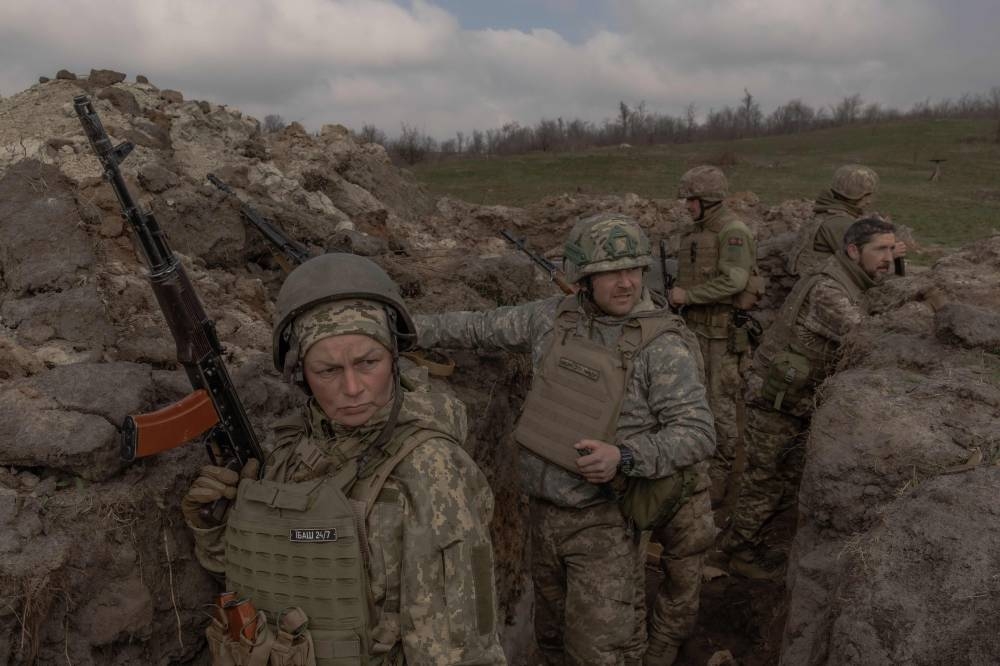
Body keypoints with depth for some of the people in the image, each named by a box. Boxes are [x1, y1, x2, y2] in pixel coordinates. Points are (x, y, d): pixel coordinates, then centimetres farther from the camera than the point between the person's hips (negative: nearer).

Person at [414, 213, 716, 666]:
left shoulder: (663, 344, -17)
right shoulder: (557, 317, -2)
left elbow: (697, 436, -19)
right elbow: (480, 328, 10)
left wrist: (624, 457, -34)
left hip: (604, 519, -5)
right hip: (545, 511, 5)